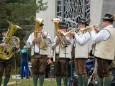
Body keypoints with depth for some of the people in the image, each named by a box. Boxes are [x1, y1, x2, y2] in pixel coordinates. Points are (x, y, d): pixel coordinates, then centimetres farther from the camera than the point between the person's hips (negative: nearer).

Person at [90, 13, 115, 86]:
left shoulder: (105, 31, -18)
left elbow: (94, 39, -13)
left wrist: (93, 30, 2)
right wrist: (97, 31, 11)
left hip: (103, 56, -9)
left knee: (105, 74, -9)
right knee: (100, 73, 18)